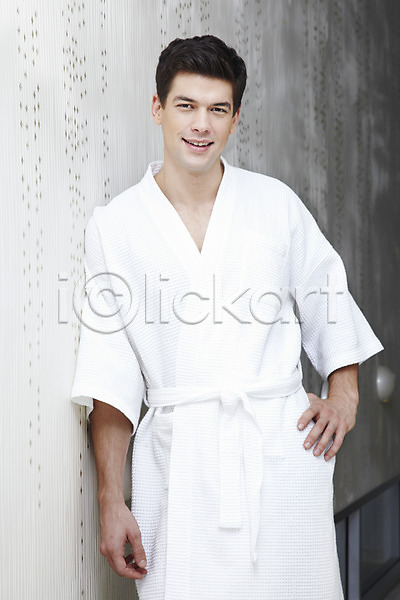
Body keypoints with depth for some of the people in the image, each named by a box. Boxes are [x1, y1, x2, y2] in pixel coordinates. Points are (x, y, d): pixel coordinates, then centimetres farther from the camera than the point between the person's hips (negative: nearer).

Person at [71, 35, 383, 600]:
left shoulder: (275, 203, 6)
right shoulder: (115, 225, 3)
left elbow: (328, 301, 19)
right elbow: (111, 374, 2)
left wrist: (345, 393, 6)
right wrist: (112, 500, -1)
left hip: (283, 447, 1)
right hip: (178, 460, -1)